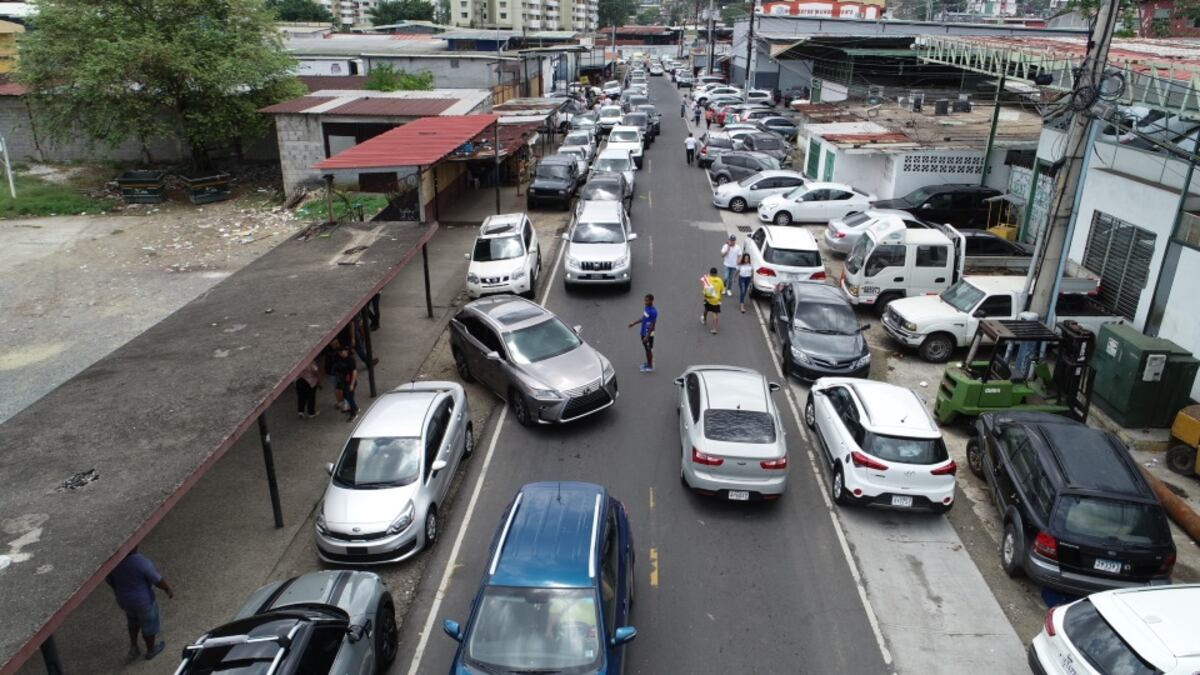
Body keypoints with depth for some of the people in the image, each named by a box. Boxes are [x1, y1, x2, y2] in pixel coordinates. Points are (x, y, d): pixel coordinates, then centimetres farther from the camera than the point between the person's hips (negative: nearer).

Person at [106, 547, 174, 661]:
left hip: (124, 599, 5)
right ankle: (151, 650, 42)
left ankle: (133, 646, 37)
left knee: (133, 619, 35)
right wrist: (169, 589, -1)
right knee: (149, 624, 22)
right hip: (143, 600, -5)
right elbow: (158, 580, -20)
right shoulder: (142, 563, -33)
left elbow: (109, 579, 1)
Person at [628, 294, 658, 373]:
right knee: (646, 348, 20)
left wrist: (647, 336, -23)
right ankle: (648, 363, 36)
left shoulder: (653, 312, -26)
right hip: (643, 332, 8)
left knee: (649, 349, 5)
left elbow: (652, 325, -24)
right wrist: (634, 323, 20)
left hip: (648, 334, -8)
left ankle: (650, 367, 19)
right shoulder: (645, 308, 1)